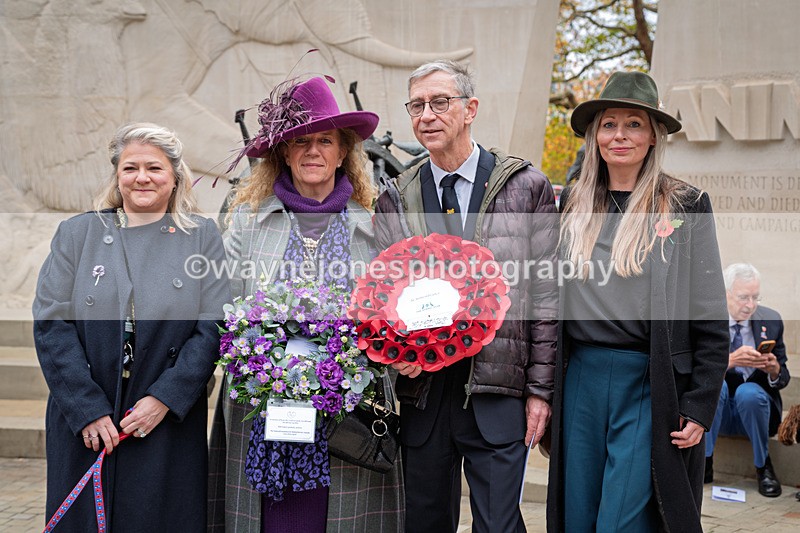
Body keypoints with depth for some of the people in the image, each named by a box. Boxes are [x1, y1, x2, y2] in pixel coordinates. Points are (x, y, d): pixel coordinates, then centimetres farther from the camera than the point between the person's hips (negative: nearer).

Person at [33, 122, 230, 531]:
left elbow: (214, 328, -3)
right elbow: (50, 324, -1)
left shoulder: (202, 237, 4)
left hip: (171, 425, -1)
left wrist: (165, 398, -13)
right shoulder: (76, 233, 6)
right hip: (83, 428, 1)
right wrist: (87, 409, -10)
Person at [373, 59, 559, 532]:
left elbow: (547, 295, 0)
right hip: (421, 391, 3)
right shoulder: (395, 198, 8)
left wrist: (540, 388, -3)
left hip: (498, 393, -3)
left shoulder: (527, 187, 1)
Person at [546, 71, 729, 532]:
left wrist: (700, 408, -7)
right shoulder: (574, 207, 10)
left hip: (649, 385, -4)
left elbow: (710, 321, -3)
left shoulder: (686, 207, -1)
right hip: (580, 379, 4)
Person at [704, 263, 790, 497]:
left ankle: (763, 467, -9)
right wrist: (730, 360, -34)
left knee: (748, 392, -32)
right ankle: (705, 462, -18)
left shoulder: (771, 320, 1)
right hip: (716, 409, -1)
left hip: (753, 406, 1)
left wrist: (775, 370, -21)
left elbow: (783, 378, 4)